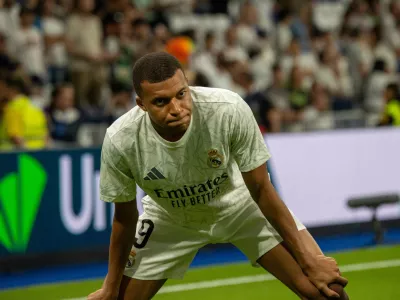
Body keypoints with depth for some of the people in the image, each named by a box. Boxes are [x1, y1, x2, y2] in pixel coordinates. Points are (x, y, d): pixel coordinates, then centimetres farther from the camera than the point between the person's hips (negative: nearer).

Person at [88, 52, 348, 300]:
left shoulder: (230, 110, -35)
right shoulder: (120, 142, -30)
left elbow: (261, 190, -21)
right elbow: (125, 217, -12)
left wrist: (309, 261, -17)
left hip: (241, 204, -1)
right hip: (170, 220, 1)